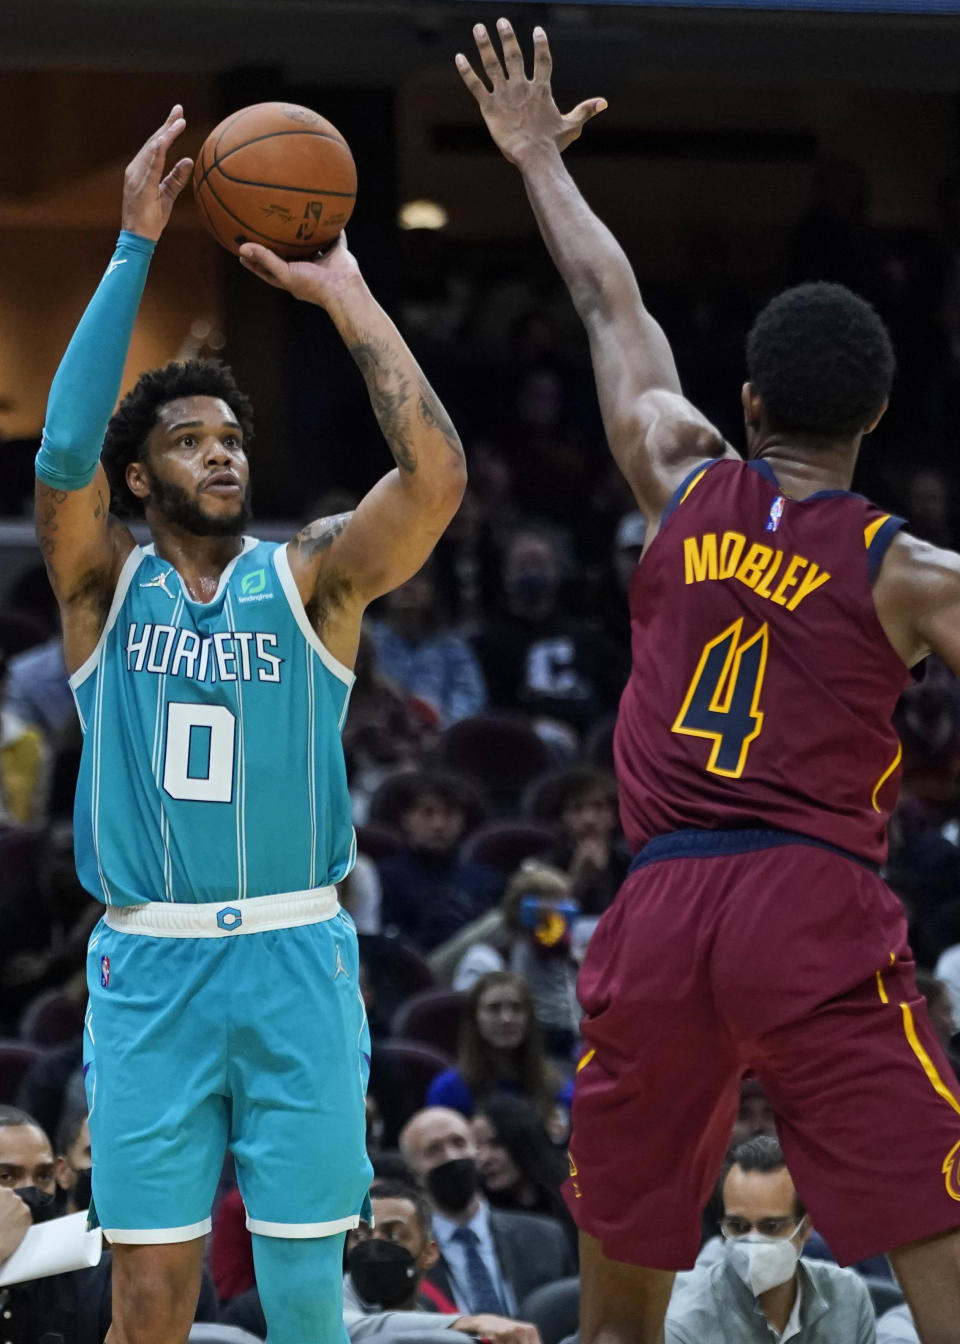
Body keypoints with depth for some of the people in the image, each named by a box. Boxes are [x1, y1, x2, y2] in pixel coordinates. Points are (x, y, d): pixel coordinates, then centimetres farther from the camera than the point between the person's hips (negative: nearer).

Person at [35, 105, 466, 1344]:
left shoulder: (309, 577, 5)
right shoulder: (105, 583, 5)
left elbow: (435, 473, -12)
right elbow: (62, 452, -15)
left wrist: (346, 296, -10)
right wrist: (135, 248, -15)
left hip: (294, 962, 0)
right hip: (149, 964, 0)